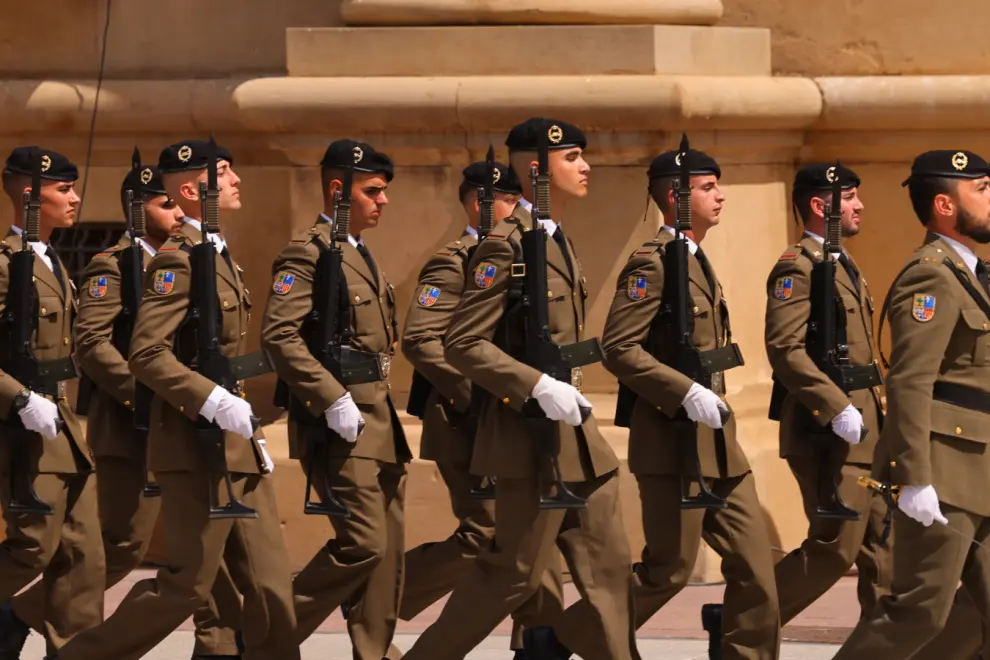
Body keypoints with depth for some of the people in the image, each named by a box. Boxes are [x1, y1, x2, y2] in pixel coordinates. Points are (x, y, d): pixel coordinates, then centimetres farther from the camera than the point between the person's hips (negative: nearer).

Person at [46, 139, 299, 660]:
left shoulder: (218, 255, 17)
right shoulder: (177, 259, -14)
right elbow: (146, 355, -23)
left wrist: (247, 424, 18)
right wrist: (214, 403, -28)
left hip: (237, 447, 10)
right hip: (198, 446, -9)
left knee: (269, 580, 7)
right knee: (188, 583, -5)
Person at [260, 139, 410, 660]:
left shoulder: (362, 256, 18)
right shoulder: (308, 253, -11)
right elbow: (279, 336, -21)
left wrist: (384, 406, 17)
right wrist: (333, 400, -23)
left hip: (378, 421, 9)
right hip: (340, 424, -9)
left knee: (389, 548, 7)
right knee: (363, 543, -14)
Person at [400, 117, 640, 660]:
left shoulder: (558, 243, 14)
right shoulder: (506, 245, -15)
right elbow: (462, 345, -20)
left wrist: (568, 391, 15)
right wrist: (539, 387, -24)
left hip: (574, 432, 9)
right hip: (531, 433, -9)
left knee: (608, 565, 6)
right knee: (516, 570, -3)